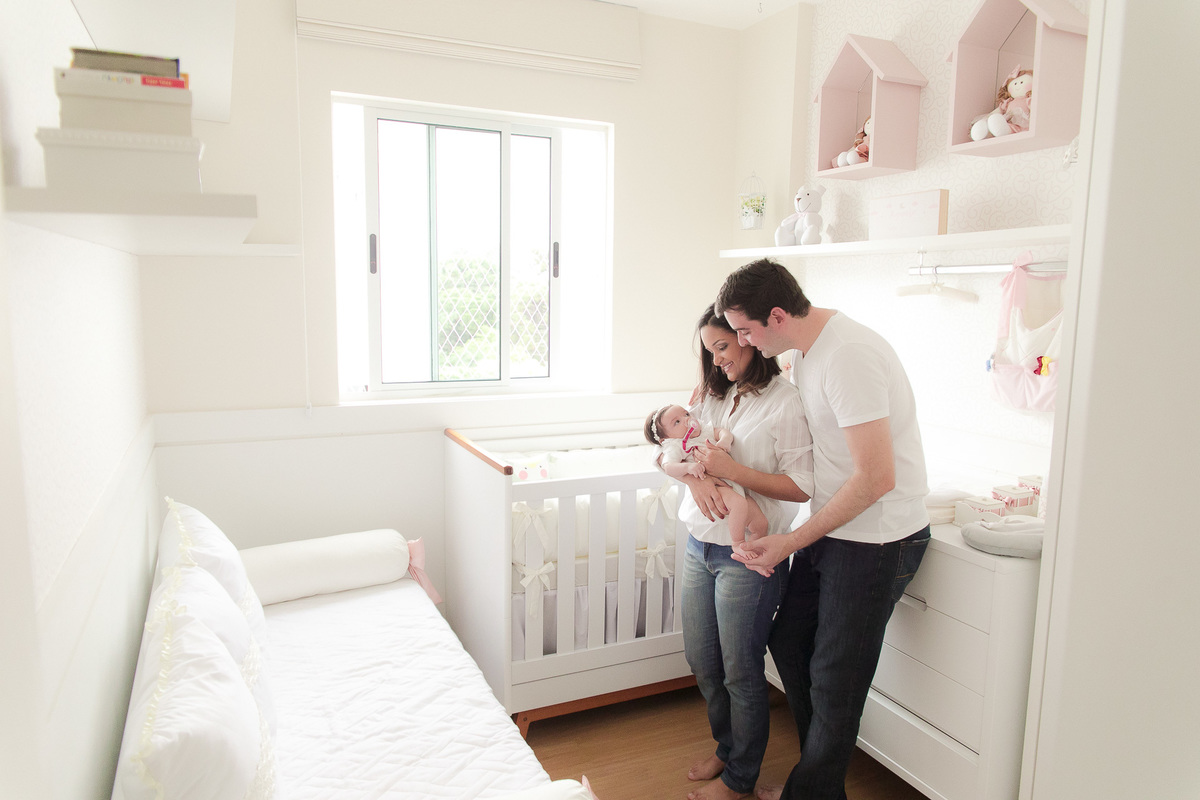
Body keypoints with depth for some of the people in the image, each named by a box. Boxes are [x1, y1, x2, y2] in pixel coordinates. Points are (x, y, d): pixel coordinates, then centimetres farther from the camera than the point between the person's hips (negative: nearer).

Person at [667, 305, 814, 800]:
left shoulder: (786, 402, -13)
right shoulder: (713, 394, 9)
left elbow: (802, 487, -16)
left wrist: (731, 470, -23)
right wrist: (696, 477, -14)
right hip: (700, 544, 7)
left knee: (740, 670, 9)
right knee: (701, 660, 19)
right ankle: (727, 747, 44)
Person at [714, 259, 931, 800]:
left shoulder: (847, 356, -26)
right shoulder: (806, 350, 4)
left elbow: (876, 477, -28)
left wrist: (790, 543, -21)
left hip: (877, 538, -9)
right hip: (832, 526, 9)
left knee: (834, 680, 4)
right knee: (789, 643, 17)